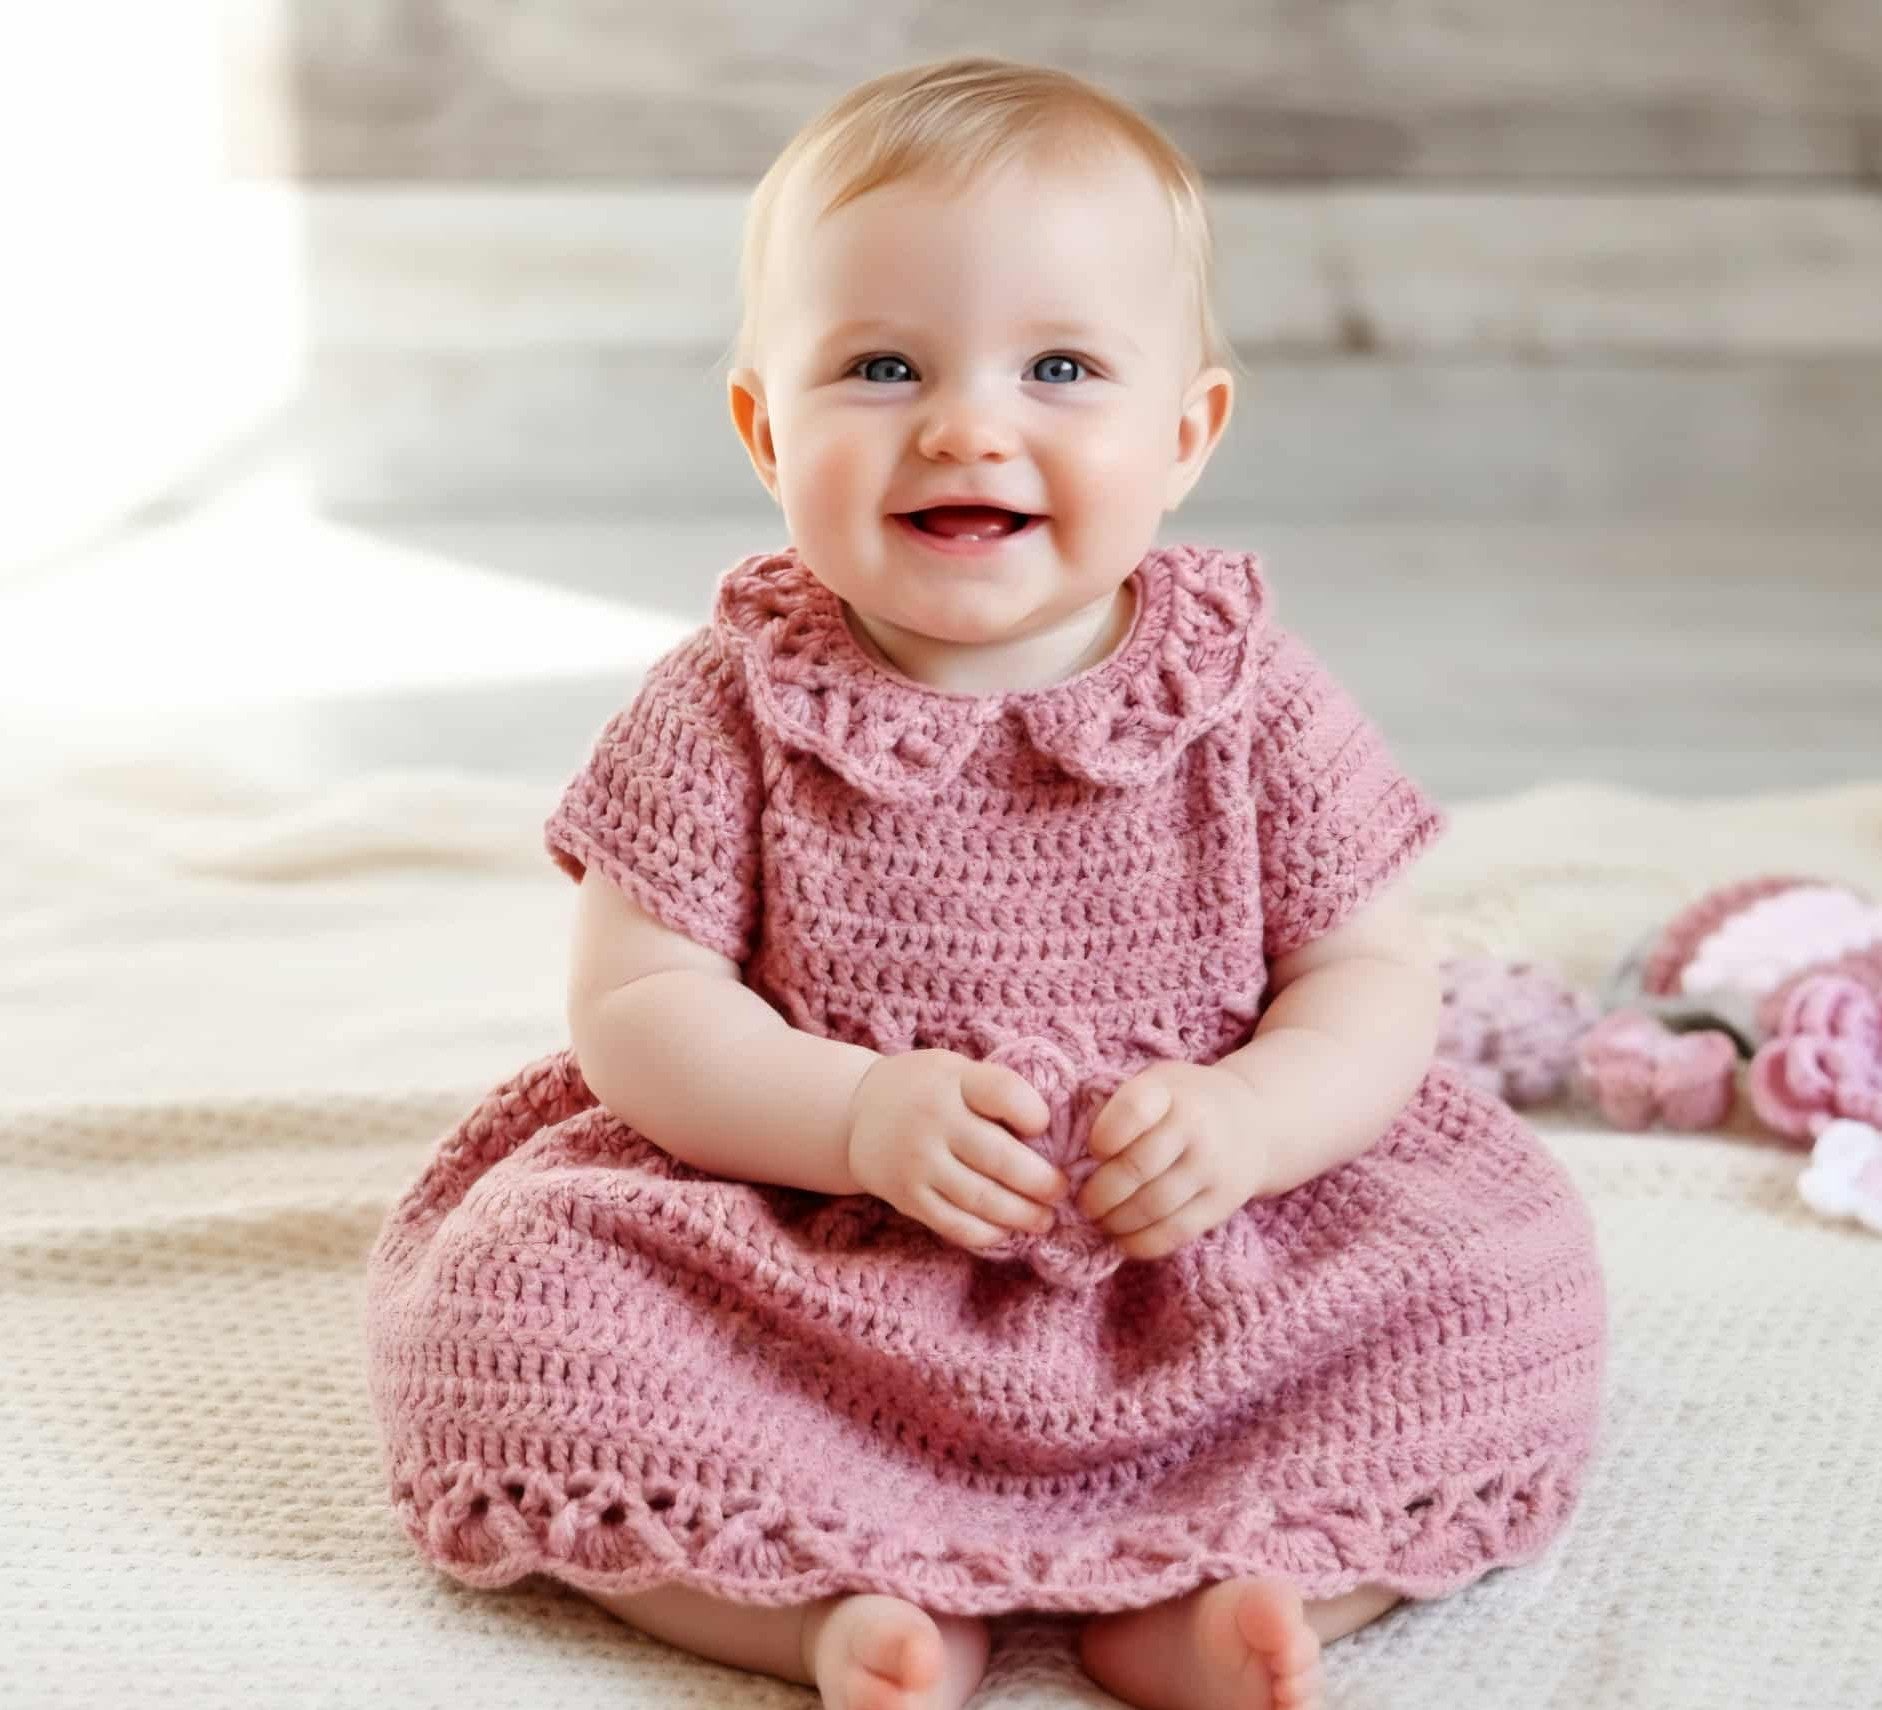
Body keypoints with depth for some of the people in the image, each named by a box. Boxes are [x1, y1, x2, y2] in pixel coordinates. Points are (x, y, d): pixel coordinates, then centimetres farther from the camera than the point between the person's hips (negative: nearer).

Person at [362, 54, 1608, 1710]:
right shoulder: (729, 708, -5)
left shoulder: (1255, 701, -3)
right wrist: (859, 1117, -24)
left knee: (1502, 1290, -18)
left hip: (1202, 1299, 1)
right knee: (511, 1298, -22)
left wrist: (1253, 1117, -21)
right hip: (808, 1277, 0)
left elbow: (1376, 979, 0)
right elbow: (633, 1010, -8)